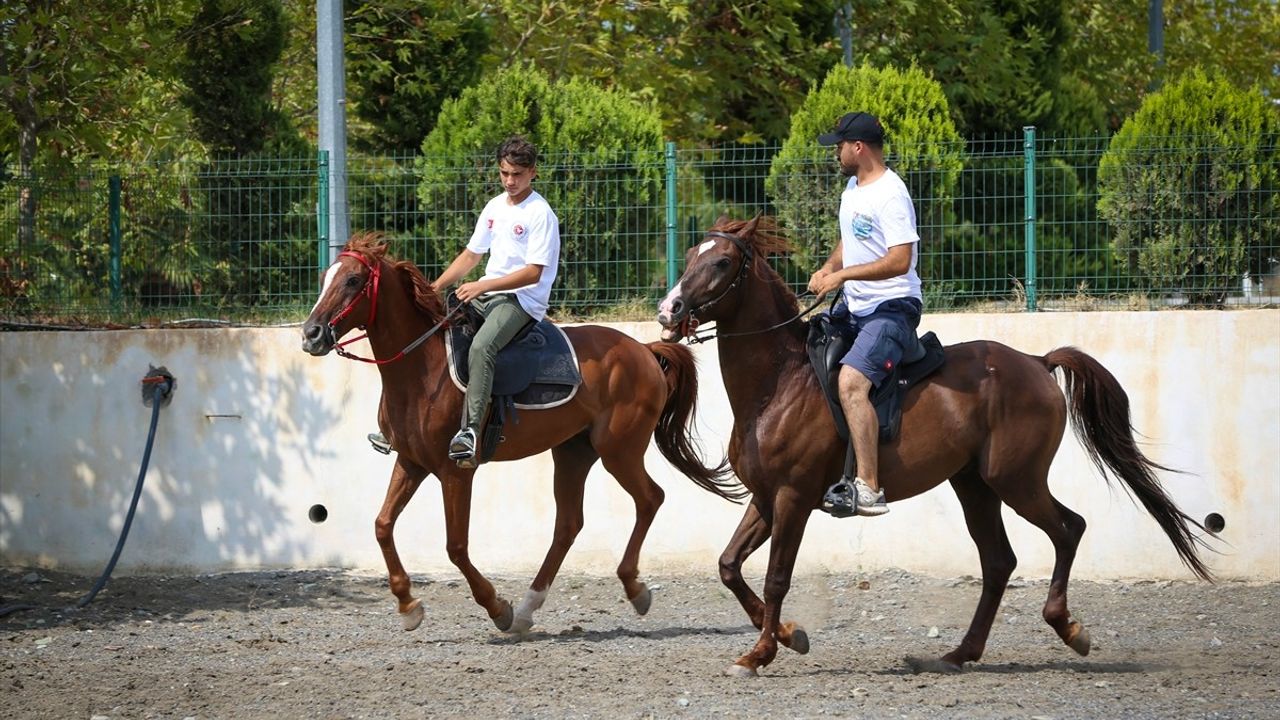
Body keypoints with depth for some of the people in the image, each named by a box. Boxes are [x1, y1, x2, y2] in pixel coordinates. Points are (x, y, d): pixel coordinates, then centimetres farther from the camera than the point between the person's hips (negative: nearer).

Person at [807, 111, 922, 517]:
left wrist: (843, 275, -24)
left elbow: (900, 261, -26)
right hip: (855, 307, 11)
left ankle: (869, 489, -34)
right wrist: (828, 269, 7)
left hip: (891, 308, -11)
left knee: (851, 382, -30)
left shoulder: (889, 195, -19)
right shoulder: (853, 187, 13)